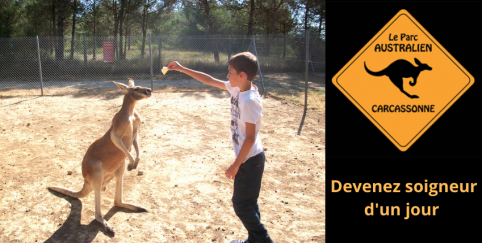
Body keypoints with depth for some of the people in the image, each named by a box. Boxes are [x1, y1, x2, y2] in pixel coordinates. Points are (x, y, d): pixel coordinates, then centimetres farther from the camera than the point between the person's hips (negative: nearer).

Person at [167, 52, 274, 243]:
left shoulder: (249, 100, -23)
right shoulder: (238, 89, 3)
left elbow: (250, 137, -23)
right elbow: (210, 81, 12)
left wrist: (236, 165, -18)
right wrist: (182, 69, 13)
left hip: (250, 160, -9)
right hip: (249, 157, 9)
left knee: (241, 204, 0)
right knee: (246, 202, 18)